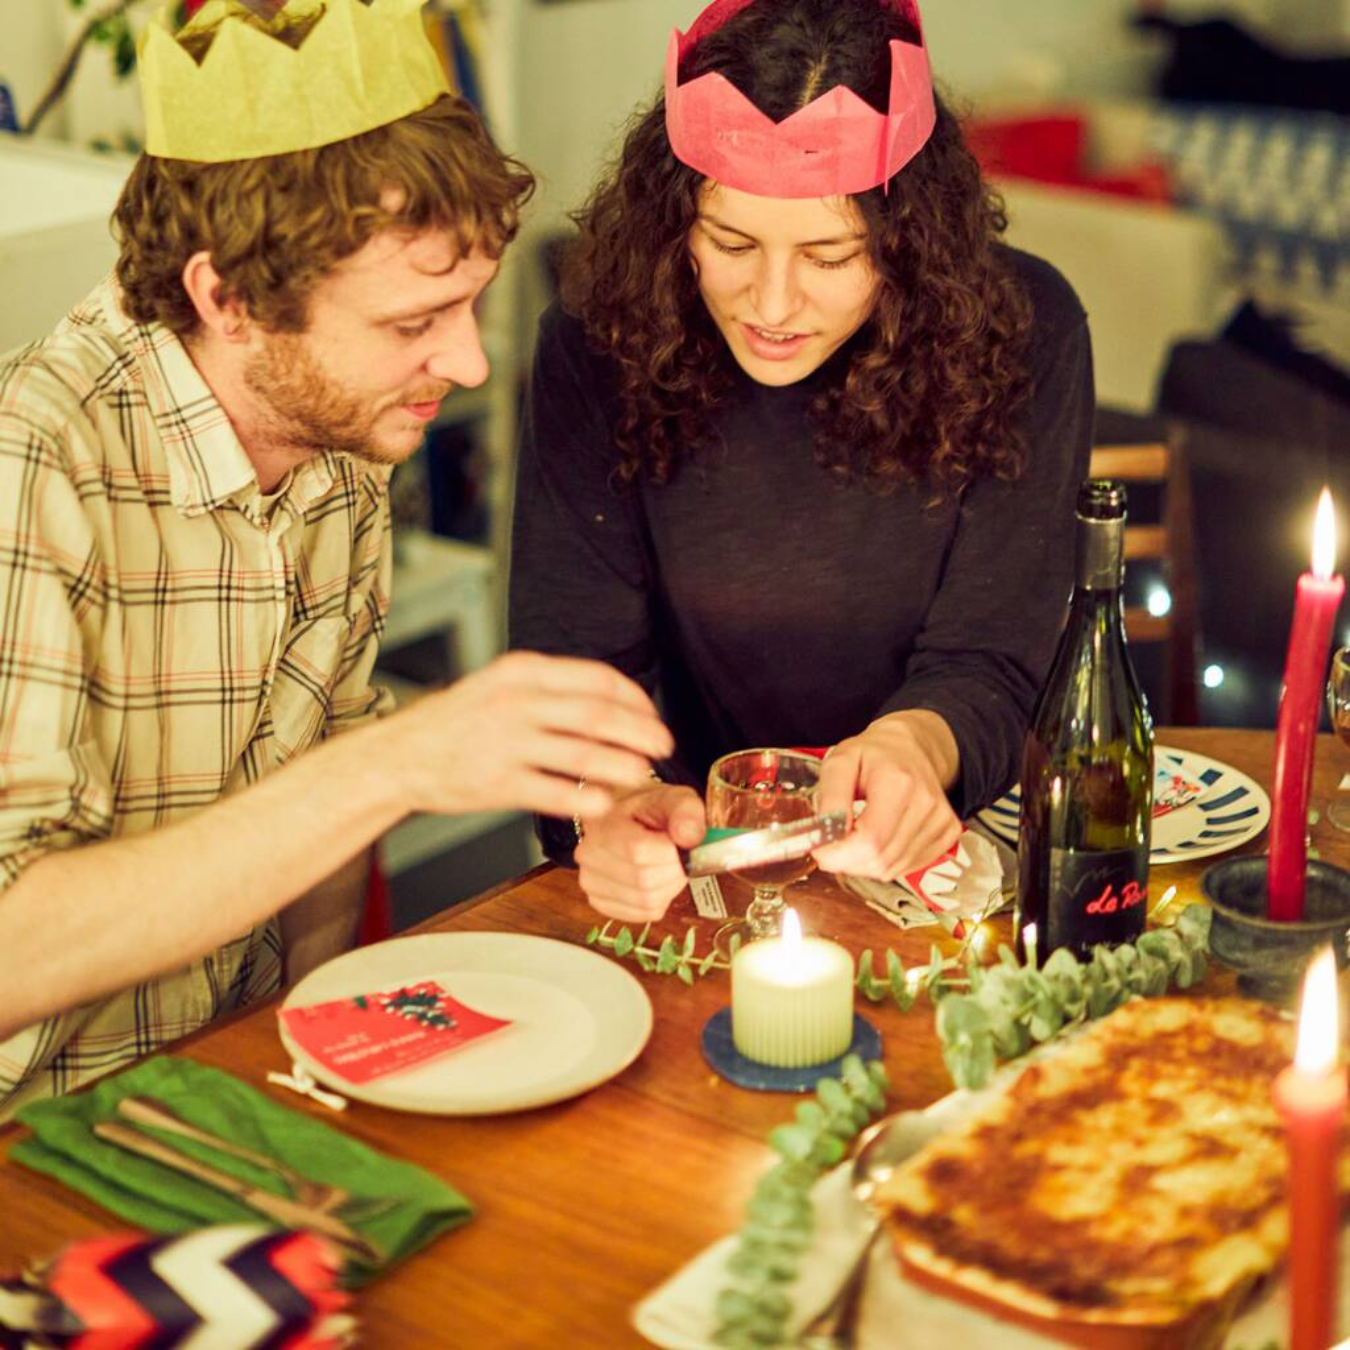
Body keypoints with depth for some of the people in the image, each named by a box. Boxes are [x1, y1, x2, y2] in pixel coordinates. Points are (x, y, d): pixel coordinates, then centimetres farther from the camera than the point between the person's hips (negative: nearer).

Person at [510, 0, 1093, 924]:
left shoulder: (1021, 334, -10)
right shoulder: (598, 346, -8)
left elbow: (988, 662, -9)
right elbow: (574, 661, -9)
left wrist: (919, 742, -32)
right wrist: (610, 803, -32)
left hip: (937, 846, 1)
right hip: (703, 857, -1)